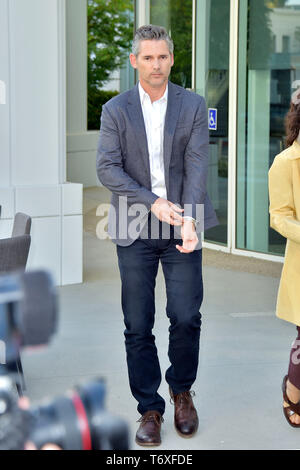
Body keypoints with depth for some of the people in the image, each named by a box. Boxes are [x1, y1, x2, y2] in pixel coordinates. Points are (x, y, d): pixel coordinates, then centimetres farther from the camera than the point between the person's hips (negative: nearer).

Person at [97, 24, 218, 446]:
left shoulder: (193, 105, 4)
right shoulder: (115, 110, 4)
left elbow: (197, 165, -5)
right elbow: (107, 167, -5)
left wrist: (188, 220, -18)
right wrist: (153, 202, -16)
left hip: (181, 226, 0)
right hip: (135, 230, 0)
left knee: (186, 317, -4)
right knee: (138, 326, 3)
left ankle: (182, 389, 22)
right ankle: (150, 409, 16)